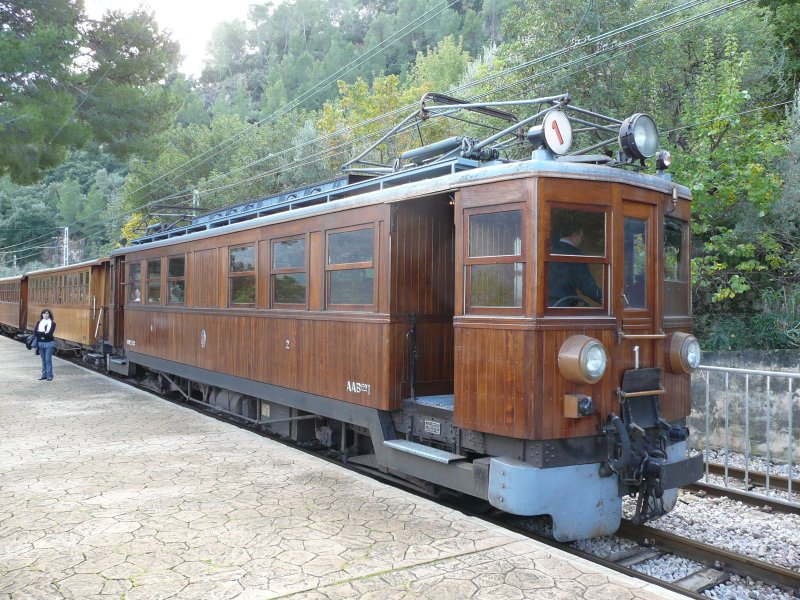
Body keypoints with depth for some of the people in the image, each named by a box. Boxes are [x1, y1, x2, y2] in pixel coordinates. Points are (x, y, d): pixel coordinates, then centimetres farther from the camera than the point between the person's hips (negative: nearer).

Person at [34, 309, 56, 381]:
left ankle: (49, 375, -2)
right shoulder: (39, 322, 8)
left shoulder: (52, 323, -3)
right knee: (43, 360, 10)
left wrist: (40, 333, -10)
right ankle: (44, 375, 17)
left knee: (48, 359, -6)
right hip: (41, 343, 4)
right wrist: (44, 333, -14)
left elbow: (49, 333, -15)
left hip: (49, 343, -4)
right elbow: (35, 331, -5)